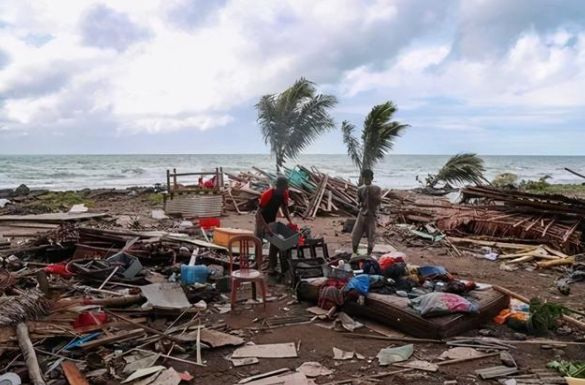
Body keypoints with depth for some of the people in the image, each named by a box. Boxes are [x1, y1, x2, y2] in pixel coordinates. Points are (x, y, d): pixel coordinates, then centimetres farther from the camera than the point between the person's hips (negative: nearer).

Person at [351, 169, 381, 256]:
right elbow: (359, 201, 5)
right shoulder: (360, 189, 4)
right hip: (362, 214, 2)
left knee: (371, 236, 2)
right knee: (356, 233, -1)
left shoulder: (376, 189, -1)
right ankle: (354, 252, 16)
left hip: (371, 215, -2)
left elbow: (378, 201, -11)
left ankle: (369, 254, 18)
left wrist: (371, 193, -18)